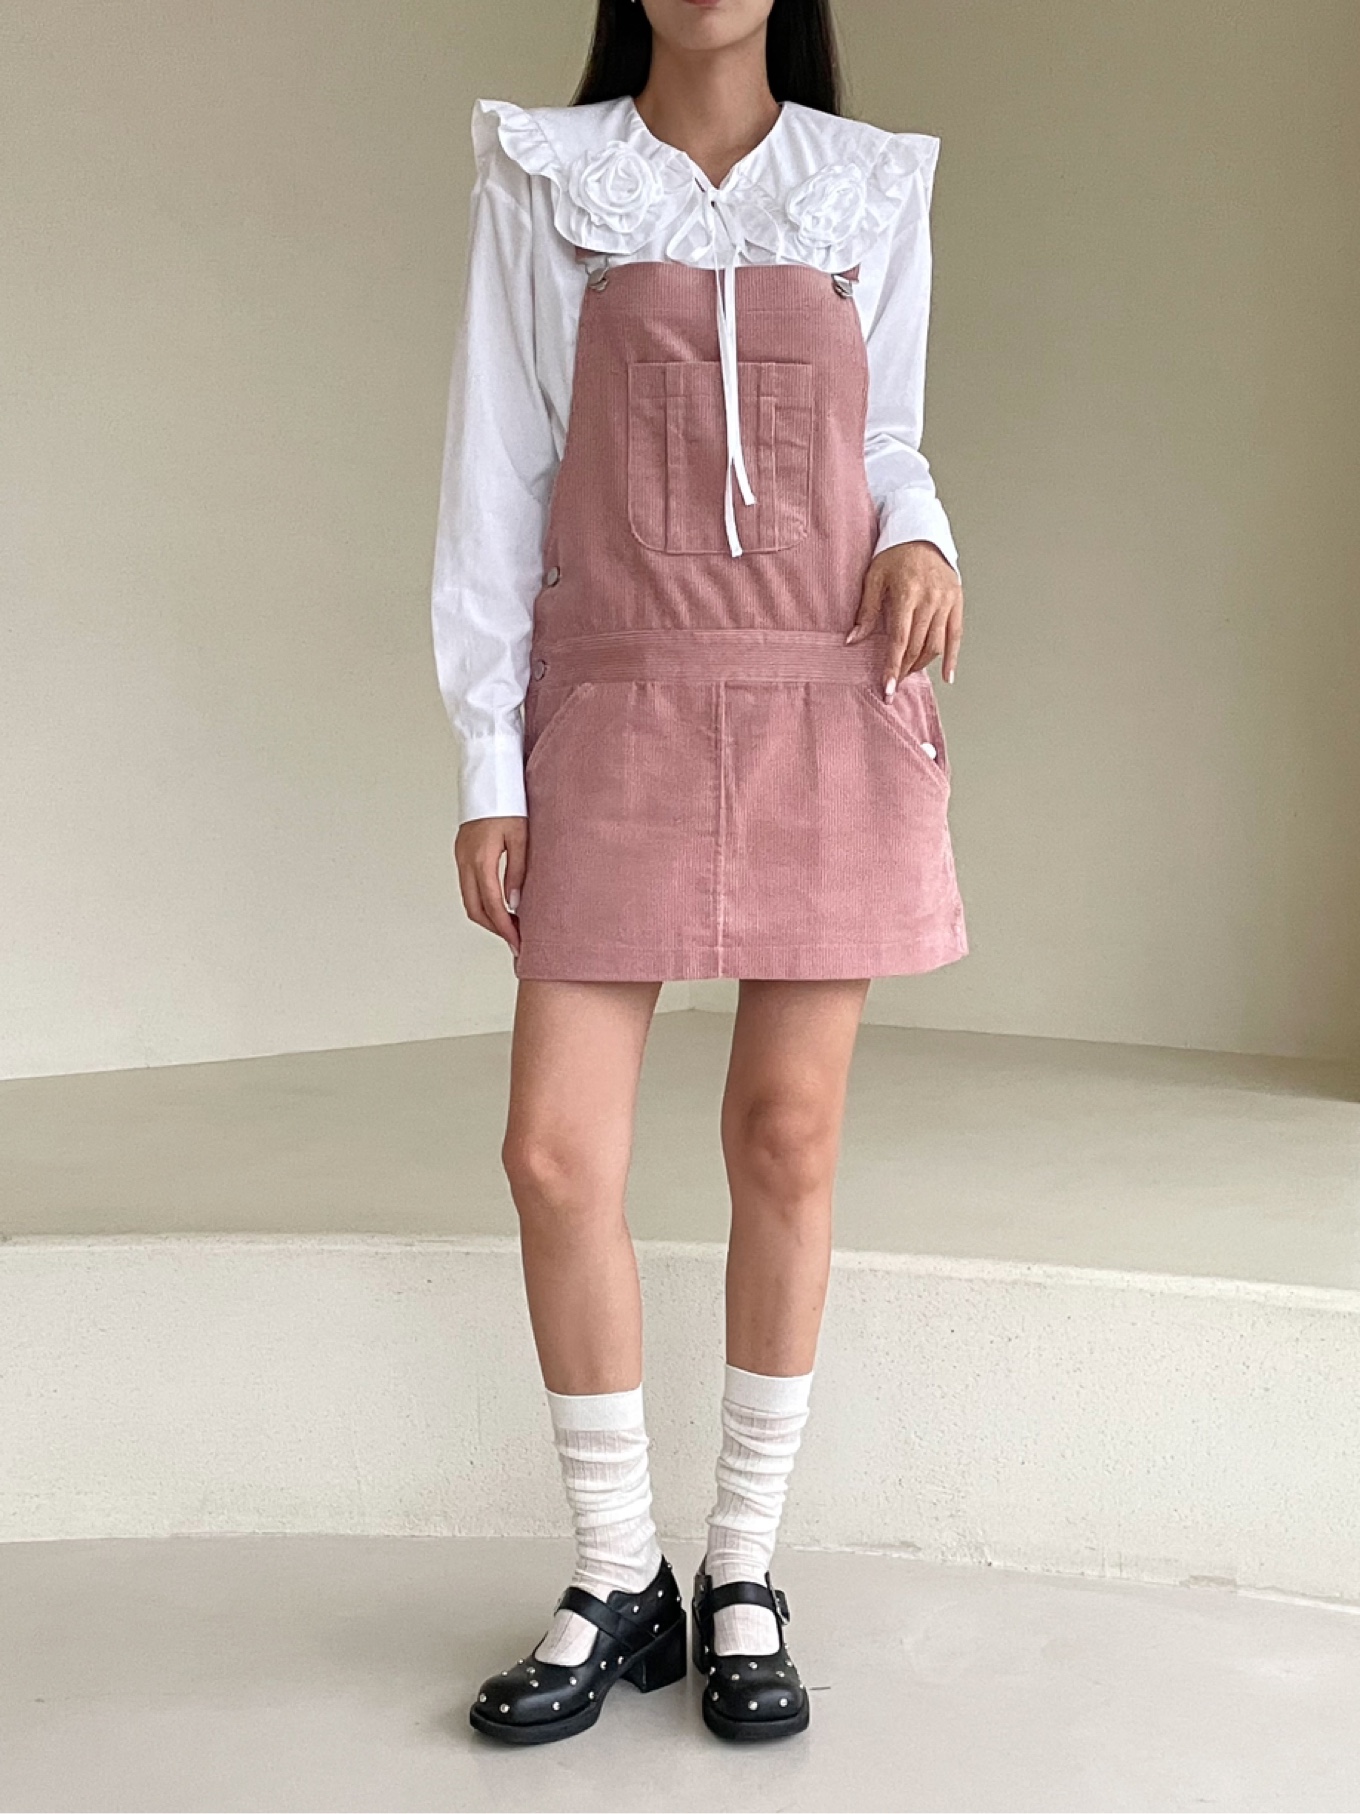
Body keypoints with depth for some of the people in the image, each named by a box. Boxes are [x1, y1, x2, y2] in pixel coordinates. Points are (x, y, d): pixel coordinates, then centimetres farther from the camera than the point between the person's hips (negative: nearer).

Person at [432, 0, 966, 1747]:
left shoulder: (875, 185, 11)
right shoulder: (542, 178, 7)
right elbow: (497, 474, 4)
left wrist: (920, 537, -6)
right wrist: (489, 765, -1)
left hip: (827, 714, 1)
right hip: (616, 716, 0)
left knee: (786, 1142, 3)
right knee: (554, 1149, -5)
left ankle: (744, 1573, 18)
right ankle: (617, 1579, 14)